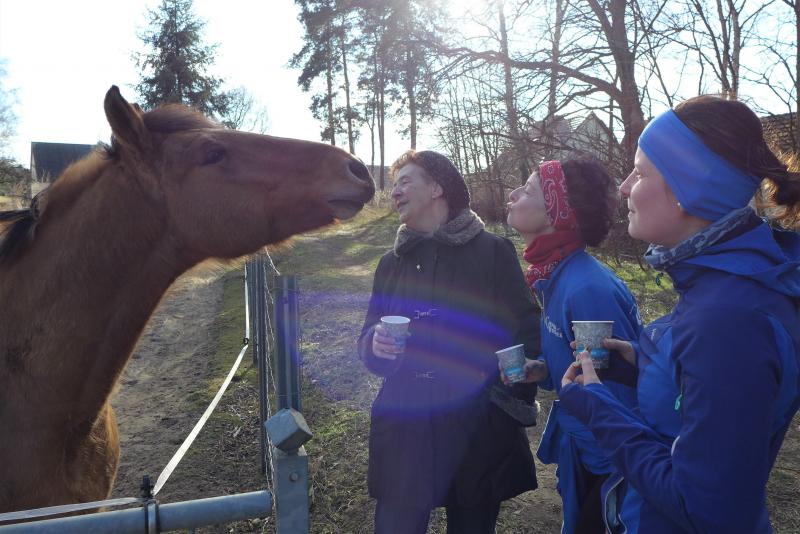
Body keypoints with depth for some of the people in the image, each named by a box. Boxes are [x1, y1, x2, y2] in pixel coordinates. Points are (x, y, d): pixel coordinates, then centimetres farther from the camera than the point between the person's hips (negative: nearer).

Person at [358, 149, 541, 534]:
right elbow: (367, 342, 13)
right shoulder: (391, 263, 10)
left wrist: (514, 404, -14)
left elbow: (527, 335, -4)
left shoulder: (493, 251, -3)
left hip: (478, 430, -2)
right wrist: (375, 344, -9)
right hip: (404, 428, 3)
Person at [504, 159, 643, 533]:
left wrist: (614, 477, -16)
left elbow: (624, 385, -24)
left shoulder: (588, 288, -29)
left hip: (607, 462, -8)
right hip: (581, 447, 8)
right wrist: (542, 370, -7)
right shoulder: (554, 275, 0)